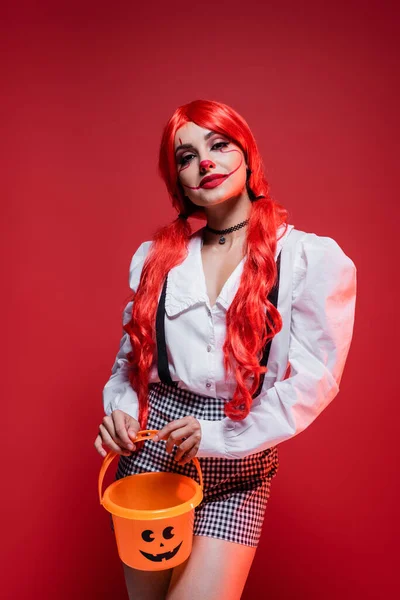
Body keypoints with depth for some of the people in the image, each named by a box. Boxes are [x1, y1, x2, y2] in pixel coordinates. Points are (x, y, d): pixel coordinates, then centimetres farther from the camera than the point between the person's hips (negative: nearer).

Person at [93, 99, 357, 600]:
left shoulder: (312, 259, -7)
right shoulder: (157, 256, 5)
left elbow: (313, 379, -11)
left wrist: (221, 436, -16)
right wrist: (120, 407, -4)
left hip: (239, 462, -3)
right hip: (151, 446, 3)